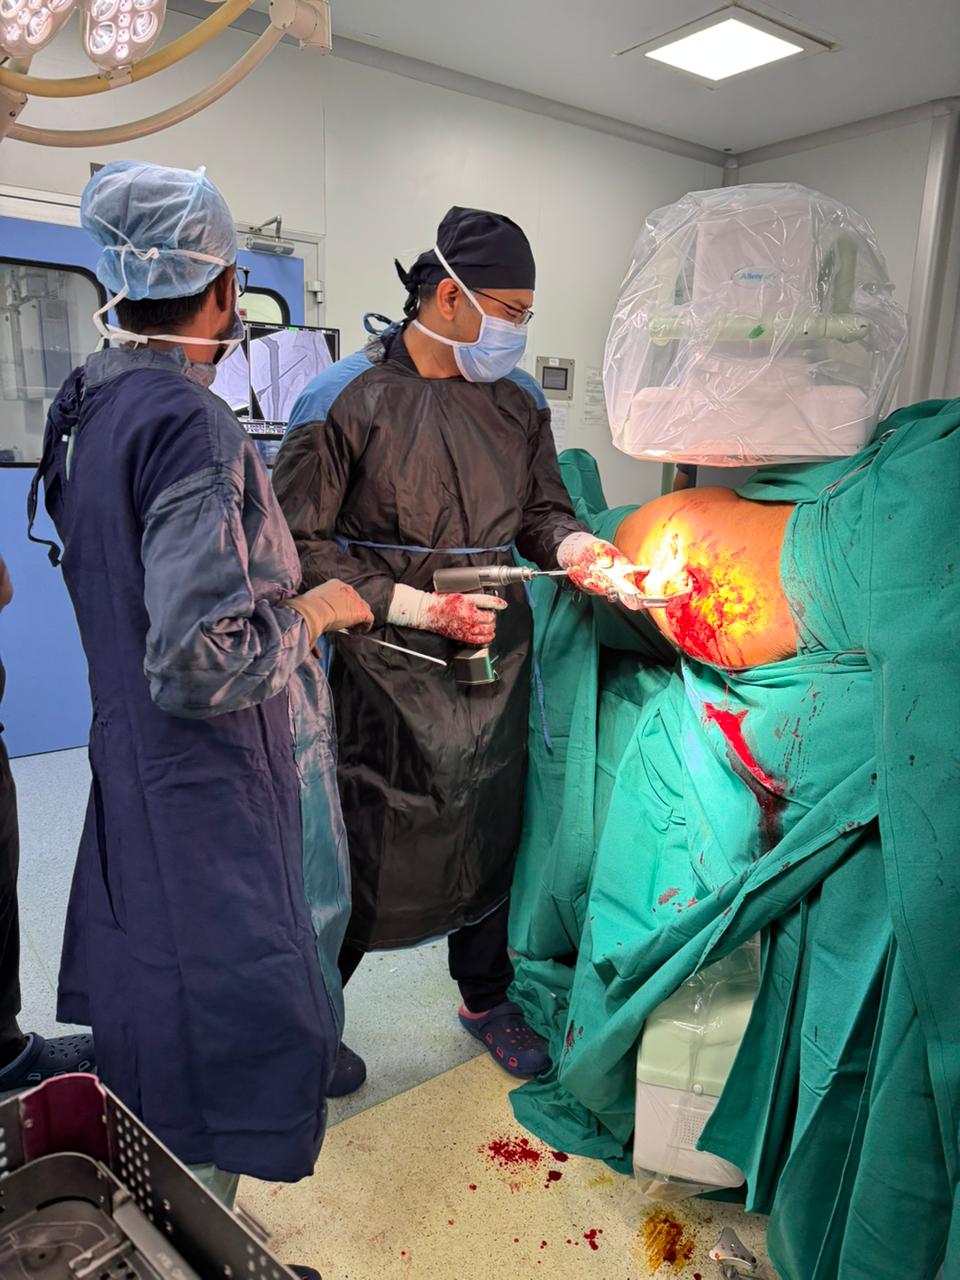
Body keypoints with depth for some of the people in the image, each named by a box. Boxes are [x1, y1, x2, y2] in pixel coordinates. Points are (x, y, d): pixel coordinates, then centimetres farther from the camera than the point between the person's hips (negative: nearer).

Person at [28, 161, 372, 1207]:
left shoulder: (90, 403, 5)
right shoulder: (188, 423, -24)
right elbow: (202, 662, -29)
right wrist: (311, 612, -14)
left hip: (131, 754, 10)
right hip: (210, 789, -10)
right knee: (224, 1009, 8)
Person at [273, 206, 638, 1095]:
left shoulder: (518, 398, 5)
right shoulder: (347, 398, -11)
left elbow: (541, 508, 11)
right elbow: (299, 545, -11)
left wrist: (578, 549, -13)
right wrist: (417, 606, -17)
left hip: (494, 656, 5)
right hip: (389, 669, -5)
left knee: (492, 831, 18)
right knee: (366, 852, 6)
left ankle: (486, 996, 43)